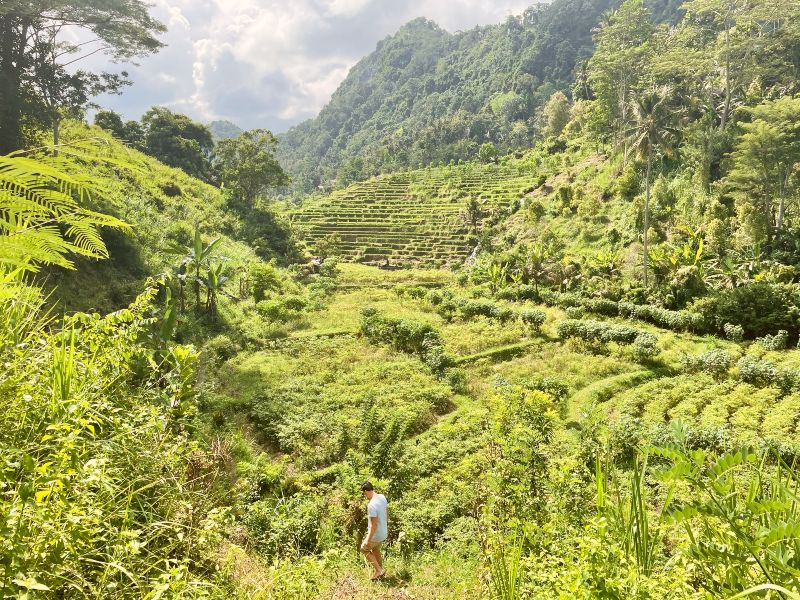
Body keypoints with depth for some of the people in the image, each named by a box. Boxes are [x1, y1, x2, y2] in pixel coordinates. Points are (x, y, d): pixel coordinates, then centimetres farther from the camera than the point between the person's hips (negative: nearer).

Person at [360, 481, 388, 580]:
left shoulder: (371, 505, -31)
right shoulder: (382, 497, -6)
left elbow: (374, 525, -28)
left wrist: (368, 540, -19)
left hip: (376, 534, -7)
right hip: (384, 533, 8)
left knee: (364, 549, 18)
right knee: (376, 550, 26)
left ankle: (379, 570, 16)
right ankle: (380, 572, 38)